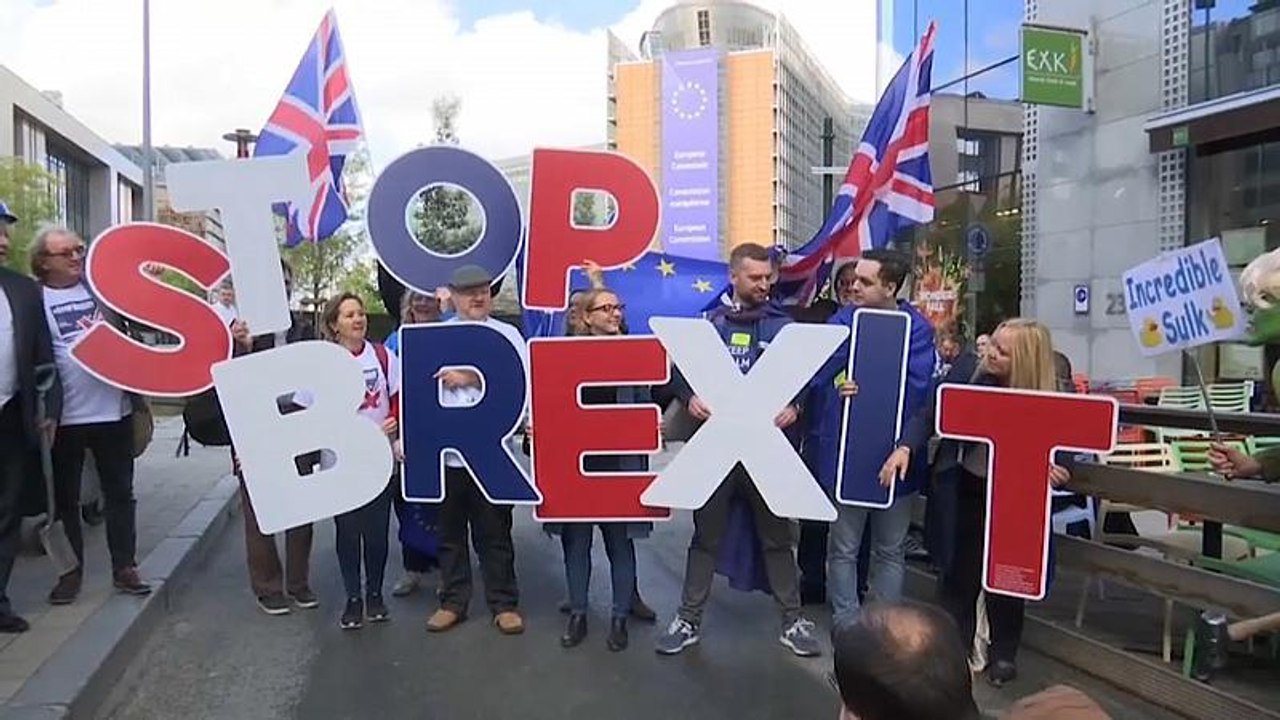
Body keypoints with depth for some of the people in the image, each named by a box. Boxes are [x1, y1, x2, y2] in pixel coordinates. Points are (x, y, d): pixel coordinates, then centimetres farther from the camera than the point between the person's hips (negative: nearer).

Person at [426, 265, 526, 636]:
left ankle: (504, 603, 18)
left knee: (495, 531, 6)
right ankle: (453, 601, 25)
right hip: (444, 449, 2)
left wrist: (471, 377, -11)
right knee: (450, 531, 12)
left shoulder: (507, 334, 7)